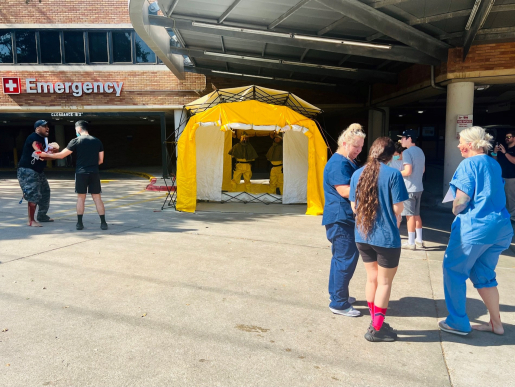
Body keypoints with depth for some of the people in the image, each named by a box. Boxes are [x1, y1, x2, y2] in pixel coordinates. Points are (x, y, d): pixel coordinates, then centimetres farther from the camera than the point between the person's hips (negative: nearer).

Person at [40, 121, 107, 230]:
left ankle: (79, 223, 11)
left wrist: (46, 155, 15)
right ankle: (103, 223, 0)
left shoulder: (76, 141, -2)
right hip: (94, 173, 2)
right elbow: (100, 160, 8)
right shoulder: (97, 141, 7)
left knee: (80, 198, 9)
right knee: (97, 198, 5)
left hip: (81, 173, -2)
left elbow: (61, 155, 2)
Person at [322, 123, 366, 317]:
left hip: (346, 218, 11)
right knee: (347, 258, -7)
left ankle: (336, 294, 30)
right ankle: (339, 303, 1)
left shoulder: (349, 162, 18)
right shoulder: (338, 163, -16)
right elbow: (345, 191, -24)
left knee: (341, 257, 17)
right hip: (340, 218, -11)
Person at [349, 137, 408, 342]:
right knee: (385, 282, 10)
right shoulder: (393, 174, -13)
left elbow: (354, 207, 6)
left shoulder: (357, 174, 3)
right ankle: (377, 330, 17)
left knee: (372, 278, 19)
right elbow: (398, 208, -14)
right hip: (386, 237, -5)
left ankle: (375, 322, 31)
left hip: (362, 236, 5)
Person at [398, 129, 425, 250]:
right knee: (417, 215, 16)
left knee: (410, 215, -2)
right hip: (418, 187, 9)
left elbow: (408, 171, -22)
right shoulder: (420, 151, 13)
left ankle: (411, 243, 4)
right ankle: (419, 240, 23)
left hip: (409, 188, -9)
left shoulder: (407, 152, -15)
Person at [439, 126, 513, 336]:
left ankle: (458, 323, 12)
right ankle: (496, 323, 24)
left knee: (453, 270, 7)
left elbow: (461, 200, -17)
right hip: (500, 227, 8)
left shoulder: (469, 164, -11)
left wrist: (455, 212, 3)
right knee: (484, 275, 19)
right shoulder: (494, 164, 14)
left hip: (474, 226, -8)